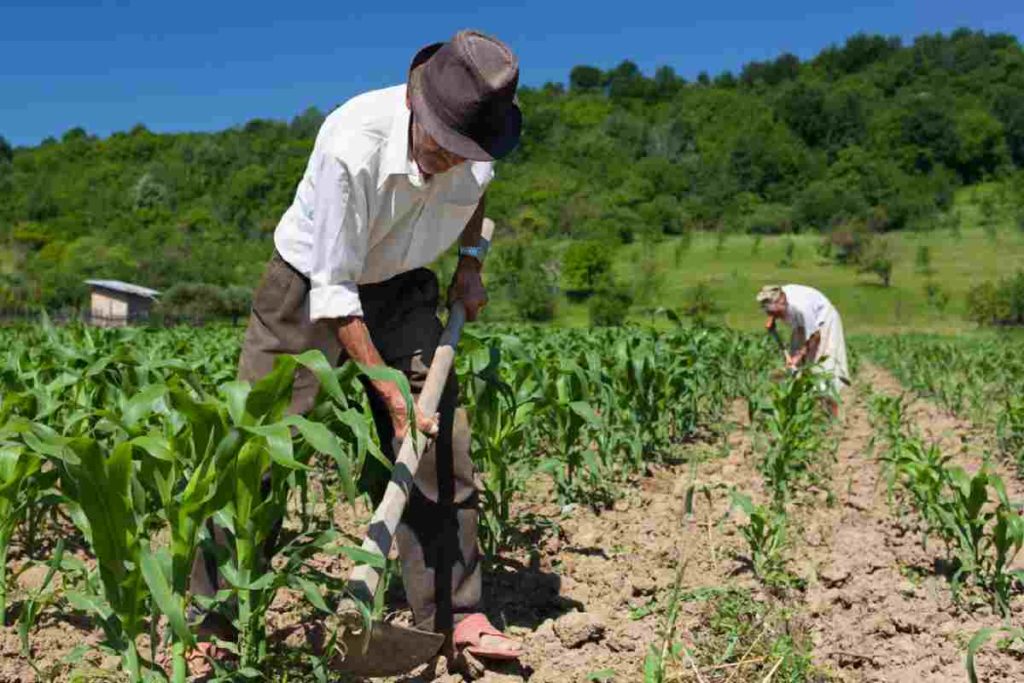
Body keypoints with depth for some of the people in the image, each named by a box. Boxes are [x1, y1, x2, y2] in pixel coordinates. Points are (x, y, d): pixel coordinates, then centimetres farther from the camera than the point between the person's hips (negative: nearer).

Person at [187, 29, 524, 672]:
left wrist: (470, 263, 2)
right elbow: (333, 291, -27)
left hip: (400, 290, 4)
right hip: (310, 286, -4)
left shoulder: (477, 140, -17)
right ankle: (214, 614, 11)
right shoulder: (351, 145, -34)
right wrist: (388, 391, -27)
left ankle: (455, 614, 6)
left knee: (443, 442, -5)